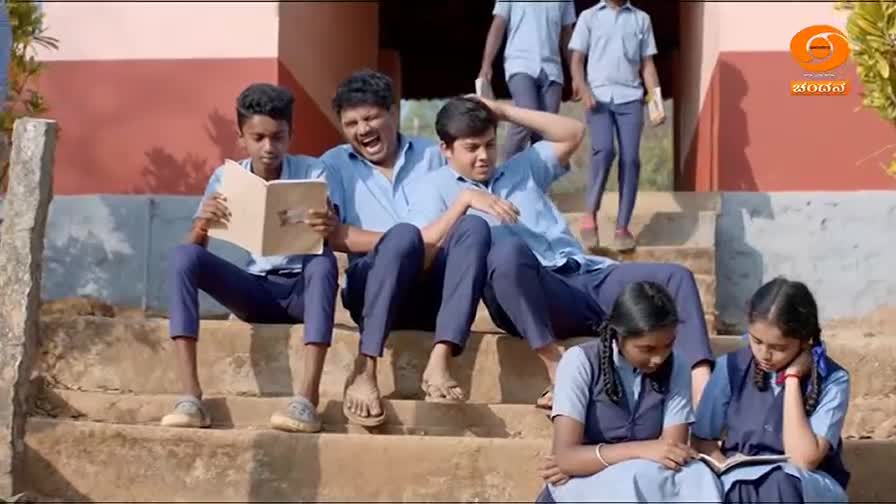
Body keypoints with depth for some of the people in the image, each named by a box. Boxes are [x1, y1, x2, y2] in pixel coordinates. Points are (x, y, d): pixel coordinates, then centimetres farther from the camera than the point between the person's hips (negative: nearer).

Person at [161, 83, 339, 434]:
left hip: (301, 289, -2)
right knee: (182, 256, -23)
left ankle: (308, 398, -45)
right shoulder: (225, 178, 0)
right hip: (254, 290, 2)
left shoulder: (312, 172, -5)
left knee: (324, 262, -36)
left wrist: (329, 230, -41)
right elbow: (195, 250, -4)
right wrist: (201, 226, -28)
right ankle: (190, 396, -32)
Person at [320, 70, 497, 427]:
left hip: (432, 290, 2)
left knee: (475, 227, -26)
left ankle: (439, 363, -40)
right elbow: (330, 234, -3)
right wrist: (407, 242, -15)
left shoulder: (430, 156, 20)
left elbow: (454, 227, 11)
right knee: (404, 236, -34)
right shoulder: (335, 164, 14)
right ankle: (363, 372, -39)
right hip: (371, 289, -2)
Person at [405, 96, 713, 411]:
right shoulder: (436, 188, 13)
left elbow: (573, 133, 29)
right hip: (534, 296, -6)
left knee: (675, 277, -12)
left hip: (587, 278, 6)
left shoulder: (520, 169, 30)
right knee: (507, 248, -40)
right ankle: (558, 371, -36)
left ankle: (701, 387, -31)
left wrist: (504, 111, 22)